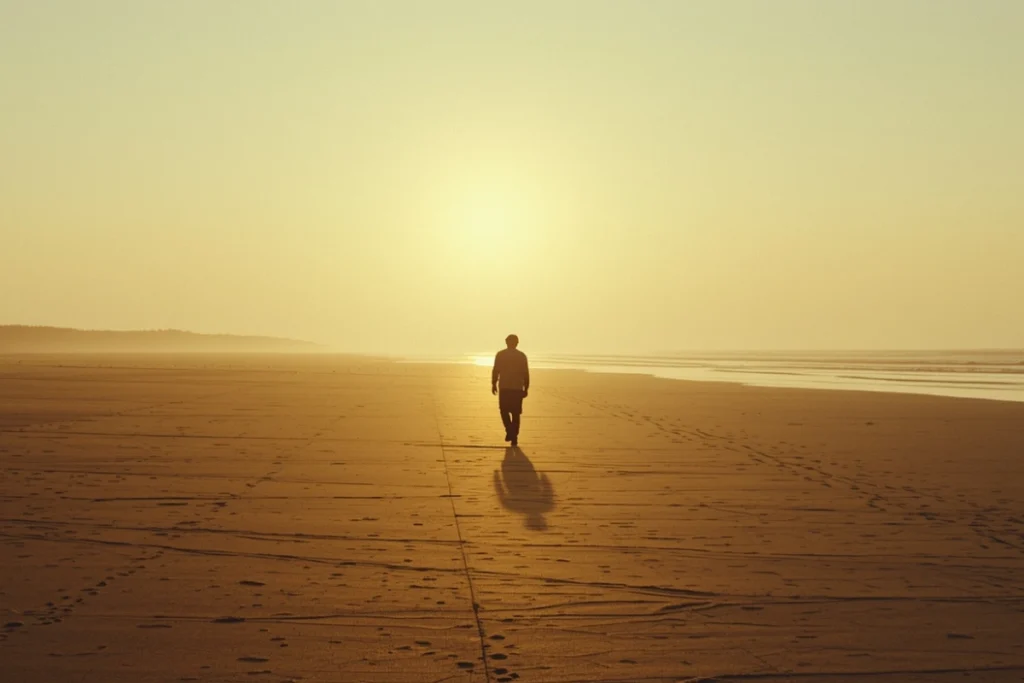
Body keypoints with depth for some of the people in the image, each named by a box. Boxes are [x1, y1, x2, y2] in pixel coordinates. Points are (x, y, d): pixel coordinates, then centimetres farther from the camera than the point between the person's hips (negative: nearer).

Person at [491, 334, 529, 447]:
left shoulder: (500, 354, 0)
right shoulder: (522, 356, 1)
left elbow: (495, 371, -2)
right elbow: (526, 374, 0)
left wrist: (494, 384, 7)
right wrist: (526, 388, 6)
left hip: (504, 388, -1)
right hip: (518, 388, 1)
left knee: (504, 410, 15)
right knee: (515, 414, 8)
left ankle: (509, 431, -5)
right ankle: (514, 438, 4)